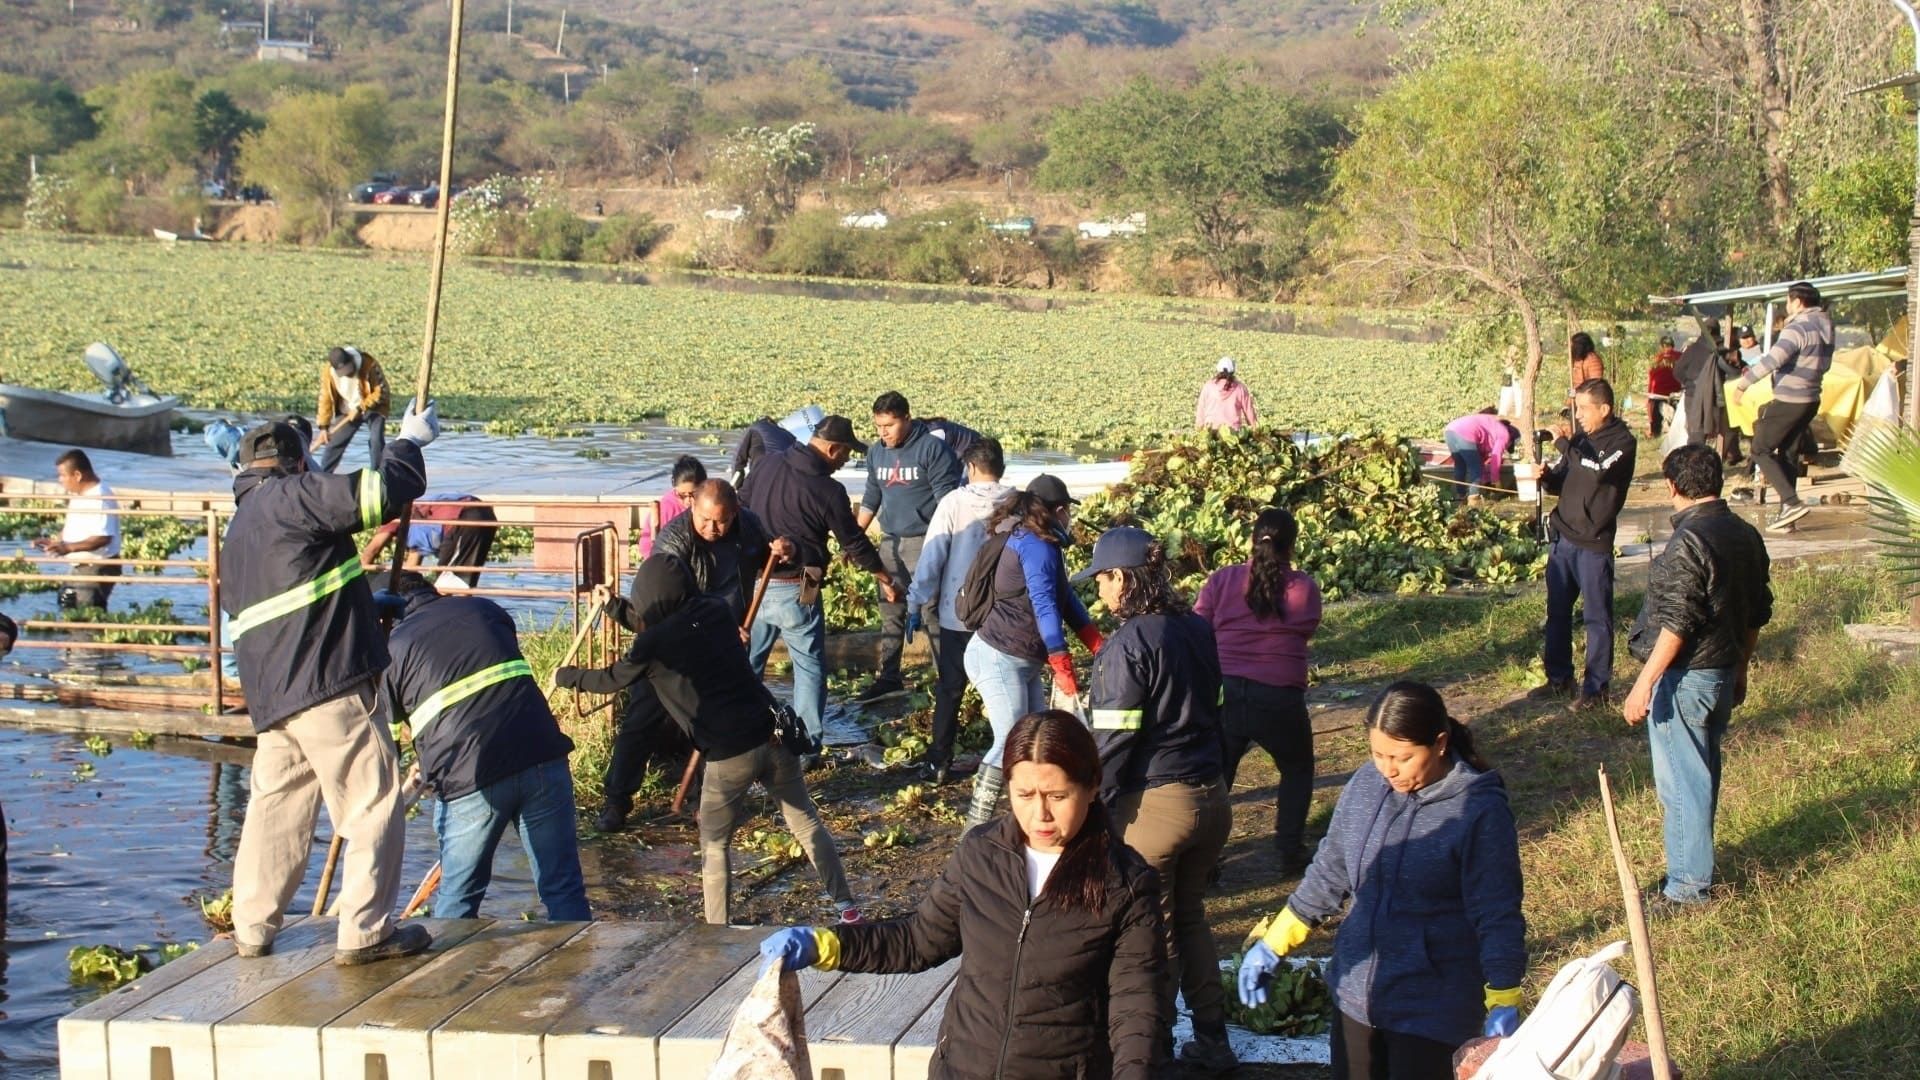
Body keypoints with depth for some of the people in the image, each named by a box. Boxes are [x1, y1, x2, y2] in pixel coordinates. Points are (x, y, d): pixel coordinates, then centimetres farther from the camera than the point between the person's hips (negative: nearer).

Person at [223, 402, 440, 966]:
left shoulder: (238, 529, 23)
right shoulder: (292, 497, -6)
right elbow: (381, 493, -17)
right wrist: (410, 441, 3)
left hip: (271, 695, 9)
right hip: (328, 685, -9)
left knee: (275, 807, 16)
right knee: (373, 803, -2)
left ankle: (252, 929, 19)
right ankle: (365, 932, -3)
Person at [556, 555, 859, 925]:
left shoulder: (653, 644, -6)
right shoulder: (716, 610, 8)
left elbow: (612, 679, 13)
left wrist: (566, 676, 31)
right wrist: (618, 609, 38)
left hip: (729, 756, -5)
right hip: (772, 738, 5)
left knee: (715, 845, 14)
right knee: (806, 823, 17)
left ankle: (719, 925, 15)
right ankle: (846, 905, 20)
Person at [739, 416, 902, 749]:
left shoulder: (766, 465, 0)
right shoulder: (828, 491, -14)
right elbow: (855, 543, -4)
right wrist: (887, 581, 10)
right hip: (794, 591, -5)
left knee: (746, 663, 17)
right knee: (810, 667, 8)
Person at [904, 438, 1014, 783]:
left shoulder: (954, 502, -11)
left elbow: (931, 557, -10)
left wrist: (916, 604, -1)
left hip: (957, 614, -1)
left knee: (949, 689, 10)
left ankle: (940, 761, 10)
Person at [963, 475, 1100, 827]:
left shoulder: (1026, 538, 16)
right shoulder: (1036, 544, -16)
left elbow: (1065, 596, 13)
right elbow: (1045, 605, -24)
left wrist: (1098, 647, 6)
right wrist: (1063, 669, -27)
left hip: (1021, 663, 10)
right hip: (999, 659, -10)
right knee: (1011, 744, -12)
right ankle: (975, 828, -12)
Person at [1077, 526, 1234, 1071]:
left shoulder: (1127, 646, -16)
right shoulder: (1198, 630, 6)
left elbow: (1114, 741, -16)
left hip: (1153, 804, -7)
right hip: (1210, 798, 7)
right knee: (1190, 916, 21)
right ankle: (1212, 1039, 26)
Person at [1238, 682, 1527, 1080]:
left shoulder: (1480, 811, -16)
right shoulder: (1365, 786, -1)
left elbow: (1497, 916, -13)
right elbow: (1328, 876, 11)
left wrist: (1502, 1006, -17)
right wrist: (1272, 943, 12)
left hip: (1433, 1008, -6)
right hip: (1356, 994, 6)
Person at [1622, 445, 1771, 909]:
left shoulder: (1689, 542, -20)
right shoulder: (1746, 536, 7)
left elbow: (1676, 623, -23)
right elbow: (1758, 613, 15)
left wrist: (1645, 683, -21)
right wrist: (1740, 670, 25)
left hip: (1685, 676, -9)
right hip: (1724, 672, 9)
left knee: (1681, 780, -1)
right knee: (1702, 772, 19)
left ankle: (1688, 886, 4)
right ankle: (1695, 866, 30)